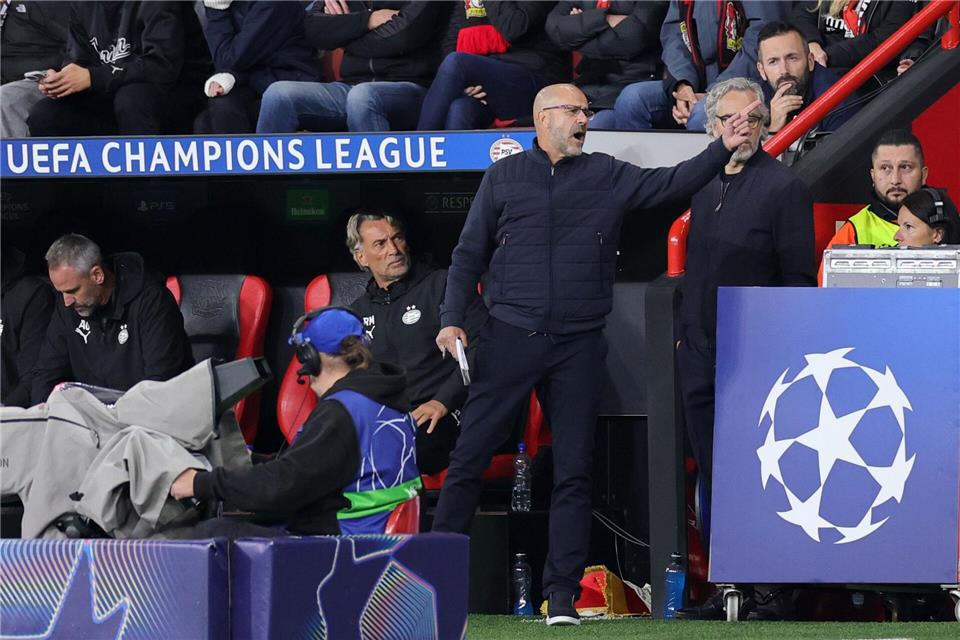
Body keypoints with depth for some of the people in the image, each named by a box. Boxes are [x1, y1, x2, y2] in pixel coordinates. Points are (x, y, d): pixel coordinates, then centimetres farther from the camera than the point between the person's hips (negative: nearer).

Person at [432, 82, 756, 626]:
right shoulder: (504, 177, 9)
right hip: (510, 337, -1)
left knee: (574, 472, 2)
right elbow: (470, 254, 9)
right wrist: (452, 319, -1)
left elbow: (670, 183, 0)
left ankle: (562, 594, 6)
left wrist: (722, 150, -13)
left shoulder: (608, 177, 10)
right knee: (470, 456, -4)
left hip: (578, 346, 1)